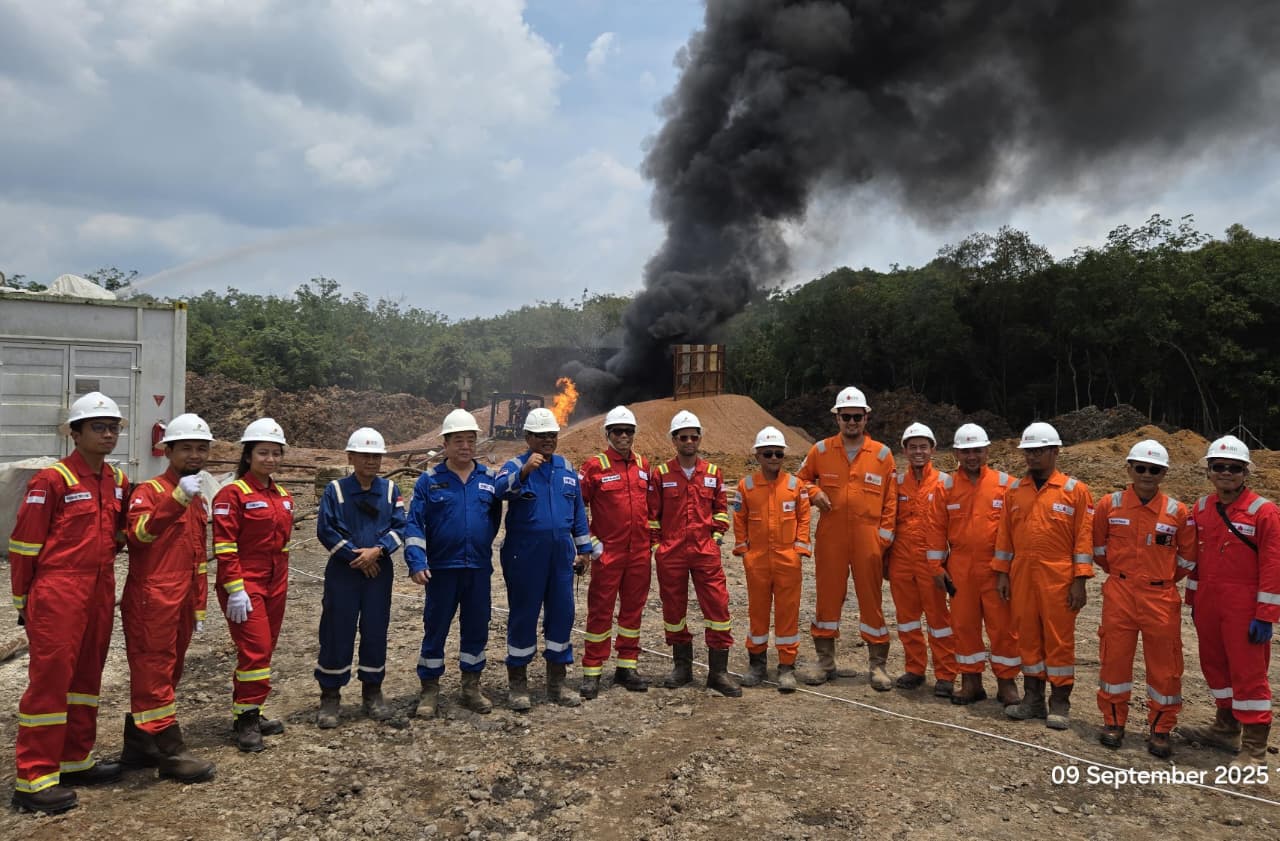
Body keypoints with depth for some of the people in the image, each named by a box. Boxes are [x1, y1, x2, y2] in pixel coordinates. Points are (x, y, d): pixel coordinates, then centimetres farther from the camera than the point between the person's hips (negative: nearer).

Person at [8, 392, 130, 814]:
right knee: (50, 679, -2)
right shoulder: (52, 479, -12)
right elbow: (24, 542, -9)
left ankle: (76, 760, 27)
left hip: (101, 593, 7)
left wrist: (106, 554, 7)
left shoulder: (118, 481, 8)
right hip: (58, 595, -7)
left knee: (87, 675, 14)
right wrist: (22, 600, -4)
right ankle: (34, 779, 8)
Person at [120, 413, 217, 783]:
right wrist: (177, 498, -37)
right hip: (151, 602, -8)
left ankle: (139, 746, 25)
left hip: (181, 604, 9)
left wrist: (197, 607, 21)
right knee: (154, 673, -2)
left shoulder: (199, 501, 17)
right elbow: (139, 532, -28)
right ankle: (169, 751, 4)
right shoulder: (149, 490, -7)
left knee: (167, 672, 14)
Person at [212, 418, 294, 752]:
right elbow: (224, 545, -15)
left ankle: (250, 714, 25)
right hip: (245, 585, -7)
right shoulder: (233, 493, -11)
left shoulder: (283, 496, 12)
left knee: (264, 650, 13)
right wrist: (235, 589, -19)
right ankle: (246, 720, 3)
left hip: (274, 585, 8)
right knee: (256, 649, -10)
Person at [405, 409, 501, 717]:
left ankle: (472, 687, 25)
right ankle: (429, 690, 19)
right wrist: (416, 562, -13)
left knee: (477, 628, 11)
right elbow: (414, 524, -4)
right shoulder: (429, 481, -2)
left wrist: (483, 545, 7)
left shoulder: (490, 479, 4)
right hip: (441, 568, -2)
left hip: (479, 568, 2)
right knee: (435, 629, 6)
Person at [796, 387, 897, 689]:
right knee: (828, 596, 8)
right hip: (830, 539, 1)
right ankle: (825, 662, 21)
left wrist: (884, 538, -3)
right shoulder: (821, 450, 3)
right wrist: (814, 493, -6)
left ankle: (877, 664, 18)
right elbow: (801, 479, 16)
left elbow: (890, 501, 3)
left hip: (868, 541, -1)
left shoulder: (882, 454, 1)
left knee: (871, 598, 6)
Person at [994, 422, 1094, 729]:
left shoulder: (1076, 490, -3)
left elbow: (1084, 537, -6)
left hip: (1059, 578, -4)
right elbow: (1005, 534, 11)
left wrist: (1080, 580, -10)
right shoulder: (1015, 490, 8)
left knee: (1059, 638, 3)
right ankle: (1032, 698, 21)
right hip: (1022, 575, 4)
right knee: (1027, 636, 10)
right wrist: (1001, 573, 7)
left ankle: (1060, 702, 14)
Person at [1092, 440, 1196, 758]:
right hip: (1119, 595, 0)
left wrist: (1163, 579, 14)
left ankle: (1160, 729, 21)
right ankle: (1113, 722, 22)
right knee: (1114, 658, 7)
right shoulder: (1109, 505, -4)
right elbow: (1099, 547, 10)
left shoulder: (1178, 512, -3)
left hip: (1161, 598, 0)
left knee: (1164, 665, 6)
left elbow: (1187, 558, 9)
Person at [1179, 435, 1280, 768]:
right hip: (1208, 605, 6)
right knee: (1215, 665, 16)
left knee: (1248, 673, -1)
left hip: (1244, 609, -6)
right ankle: (1226, 728, 34)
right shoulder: (1201, 508, 6)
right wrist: (1193, 599, 14)